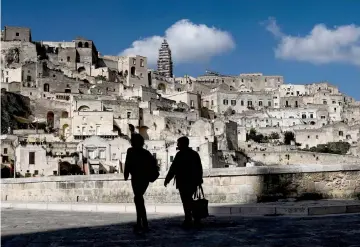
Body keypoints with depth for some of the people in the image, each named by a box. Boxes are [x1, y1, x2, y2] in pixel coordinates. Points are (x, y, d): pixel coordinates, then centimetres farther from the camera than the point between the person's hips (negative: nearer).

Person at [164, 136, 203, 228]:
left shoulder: (180, 154, -10)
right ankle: (197, 219, 16)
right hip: (193, 182, 7)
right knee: (189, 199, 17)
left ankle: (188, 221, -3)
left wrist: (167, 179, -4)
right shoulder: (195, 154, 12)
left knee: (186, 201, -3)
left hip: (183, 182, -7)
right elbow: (200, 168, 16)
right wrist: (199, 179, 24)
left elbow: (173, 168, -11)